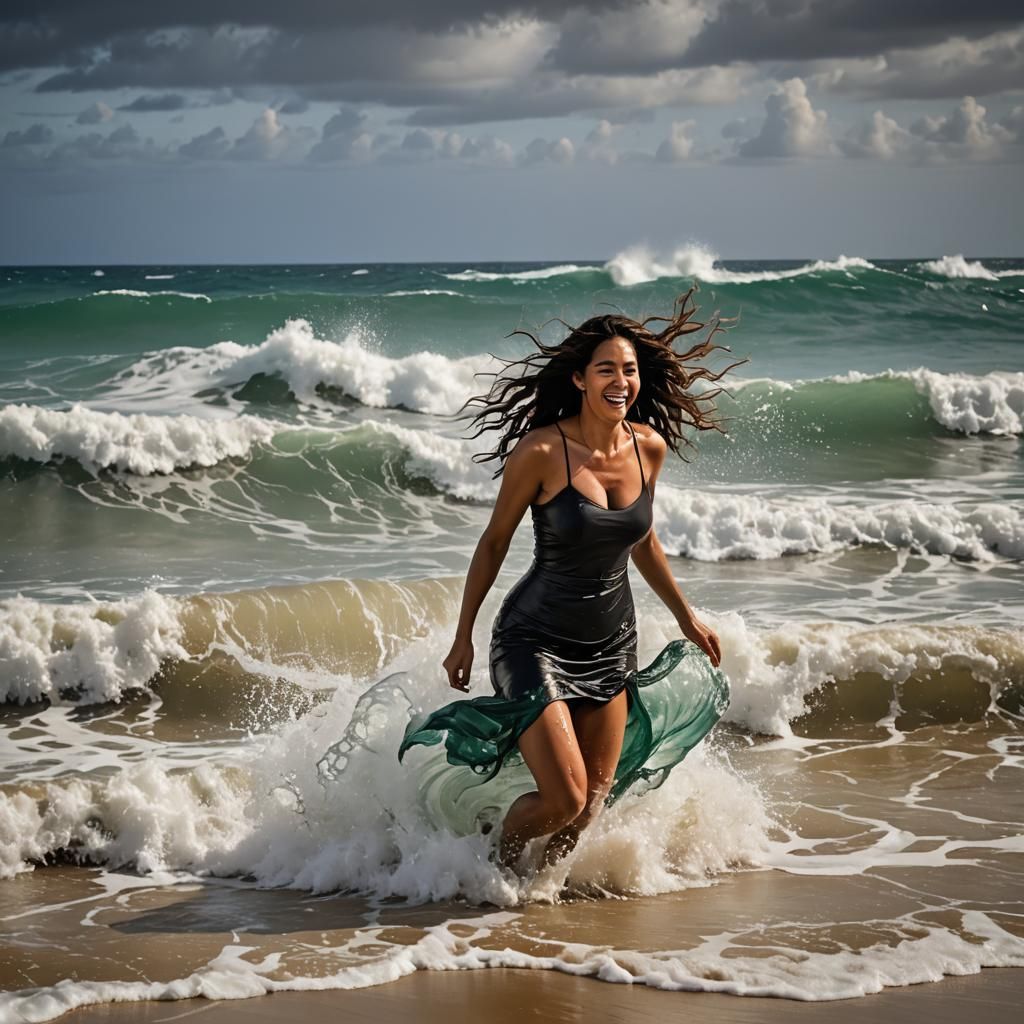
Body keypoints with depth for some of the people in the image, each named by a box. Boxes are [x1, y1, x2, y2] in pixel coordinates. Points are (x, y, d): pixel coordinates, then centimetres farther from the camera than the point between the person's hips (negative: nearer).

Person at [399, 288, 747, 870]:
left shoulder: (650, 447, -4)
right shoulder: (541, 451, -19)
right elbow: (495, 543, -6)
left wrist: (686, 616, 23)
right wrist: (463, 638, -1)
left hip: (613, 645, 6)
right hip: (536, 641, -5)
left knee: (594, 803, 10)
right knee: (565, 799, -14)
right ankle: (499, 862, 19)